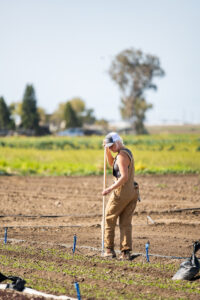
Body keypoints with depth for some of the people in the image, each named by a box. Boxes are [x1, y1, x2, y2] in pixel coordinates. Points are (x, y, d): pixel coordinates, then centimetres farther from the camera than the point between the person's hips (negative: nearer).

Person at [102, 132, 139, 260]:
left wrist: (110, 189, -23)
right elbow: (112, 163, 30)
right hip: (132, 191, 9)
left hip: (121, 192, -9)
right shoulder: (127, 151, 15)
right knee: (126, 223, 7)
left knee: (109, 220, 7)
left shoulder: (122, 155, -16)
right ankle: (126, 252, 0)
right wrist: (107, 151, 18)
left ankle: (110, 250, 8)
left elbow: (124, 177, -24)